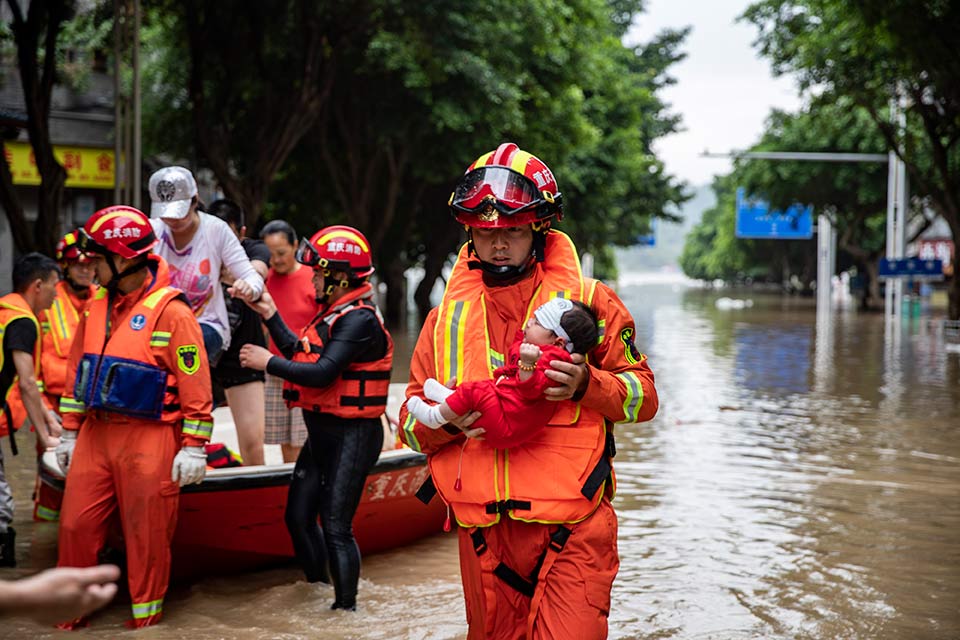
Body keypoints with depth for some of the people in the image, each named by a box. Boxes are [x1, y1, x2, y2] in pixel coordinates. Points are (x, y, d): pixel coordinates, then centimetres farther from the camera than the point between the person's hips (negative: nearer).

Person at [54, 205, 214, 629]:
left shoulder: (170, 311, -12)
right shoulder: (96, 306, 11)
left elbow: (196, 384, -11)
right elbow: (77, 371, 18)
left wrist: (194, 447, -12)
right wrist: (70, 433, 17)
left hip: (149, 439, -6)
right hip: (96, 434, 6)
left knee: (147, 533, 3)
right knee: (76, 524, 7)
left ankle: (147, 615, 19)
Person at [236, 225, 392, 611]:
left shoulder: (359, 320, -18)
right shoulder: (335, 314, 13)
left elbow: (322, 373, -25)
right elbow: (298, 353, 18)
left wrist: (267, 362, -15)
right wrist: (270, 314, 15)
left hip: (351, 436, -10)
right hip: (321, 433, 10)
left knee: (336, 527, -8)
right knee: (299, 516, 15)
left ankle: (346, 608, 2)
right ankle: (317, 590, 31)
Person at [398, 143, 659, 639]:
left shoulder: (588, 301, 4)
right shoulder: (447, 317, 12)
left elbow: (643, 397, 4)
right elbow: (411, 425, 13)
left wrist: (586, 385, -15)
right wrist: (446, 417, -10)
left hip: (571, 528, -3)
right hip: (482, 529, 3)